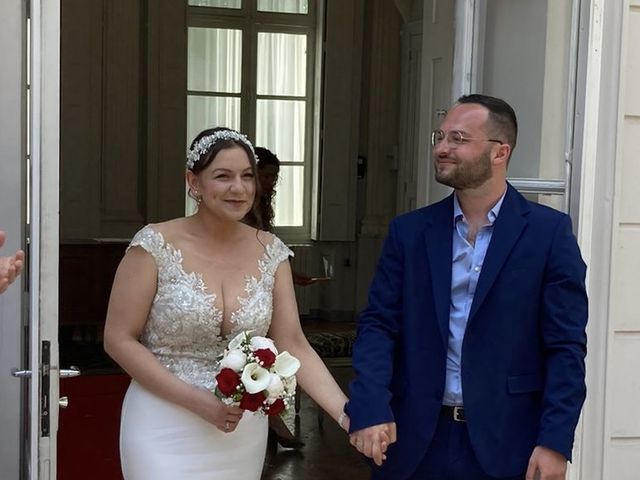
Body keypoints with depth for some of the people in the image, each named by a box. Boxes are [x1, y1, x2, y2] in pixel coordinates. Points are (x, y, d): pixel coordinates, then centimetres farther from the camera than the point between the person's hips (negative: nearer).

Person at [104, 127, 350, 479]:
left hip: (240, 432, 4)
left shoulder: (270, 252, -1)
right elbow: (118, 340, -10)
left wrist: (347, 415, -15)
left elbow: (292, 345, -2)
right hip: (167, 434, -4)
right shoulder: (155, 246, -11)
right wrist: (197, 401, -17)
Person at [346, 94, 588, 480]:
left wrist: (555, 442, -12)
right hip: (414, 440, 2)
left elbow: (566, 345, -5)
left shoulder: (548, 231, -3)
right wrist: (370, 409, -15)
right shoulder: (409, 231, 4)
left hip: (506, 442, -2)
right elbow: (379, 324, 0)